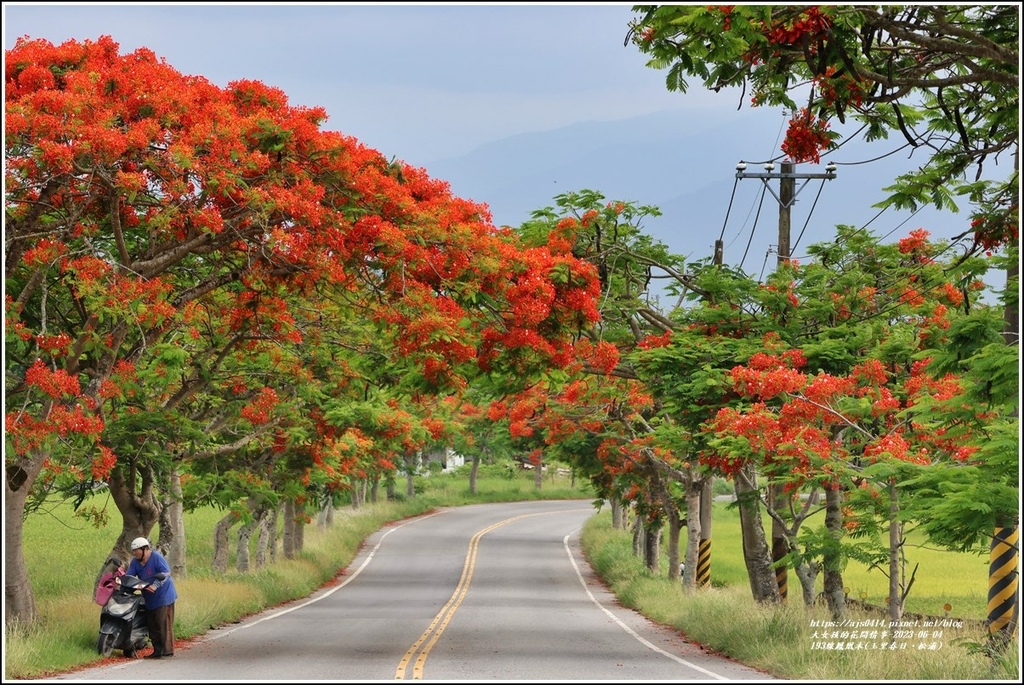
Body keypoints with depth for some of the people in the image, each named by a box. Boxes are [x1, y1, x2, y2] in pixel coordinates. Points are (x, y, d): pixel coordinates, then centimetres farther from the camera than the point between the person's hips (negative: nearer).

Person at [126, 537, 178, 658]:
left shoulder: (156, 557, -13)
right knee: (152, 625, 9)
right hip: (149, 598, 8)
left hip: (163, 595, -8)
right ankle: (158, 650, 15)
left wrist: (155, 585, -29)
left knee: (164, 623, -11)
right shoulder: (135, 562, 9)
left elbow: (166, 573, -19)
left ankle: (168, 650, -11)